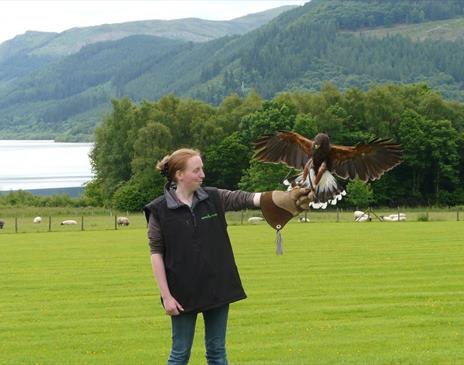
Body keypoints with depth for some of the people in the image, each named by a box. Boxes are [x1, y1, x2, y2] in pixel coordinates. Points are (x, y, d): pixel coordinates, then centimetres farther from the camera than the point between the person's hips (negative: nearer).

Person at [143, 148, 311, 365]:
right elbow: (156, 254, -7)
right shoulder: (159, 210, -8)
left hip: (217, 288, 4)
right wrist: (166, 296, -10)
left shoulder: (214, 198, 1)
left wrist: (288, 197, -21)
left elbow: (248, 198, -7)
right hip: (183, 293, -3)